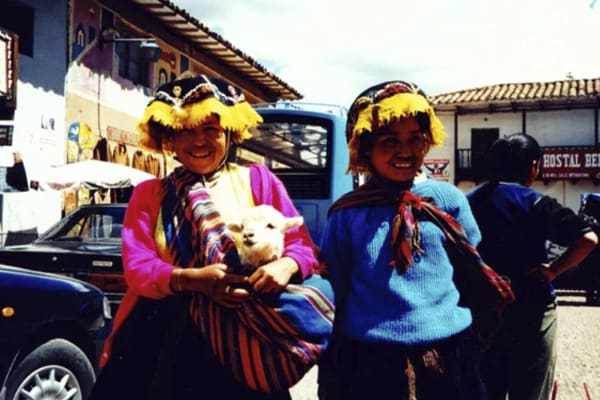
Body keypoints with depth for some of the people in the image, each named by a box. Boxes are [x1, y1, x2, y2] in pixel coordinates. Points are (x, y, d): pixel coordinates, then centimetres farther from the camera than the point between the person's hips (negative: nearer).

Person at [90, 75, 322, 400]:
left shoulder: (257, 180, 6)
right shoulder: (149, 194, 10)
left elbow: (302, 244, 2)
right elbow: (137, 266, -3)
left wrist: (286, 265, -22)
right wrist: (192, 279, -21)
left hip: (240, 342, -1)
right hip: (164, 341, 1)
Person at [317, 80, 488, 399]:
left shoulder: (448, 199, 0)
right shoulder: (347, 213, -2)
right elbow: (333, 289, 4)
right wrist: (330, 372, 7)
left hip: (446, 355, 1)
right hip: (368, 360, -1)